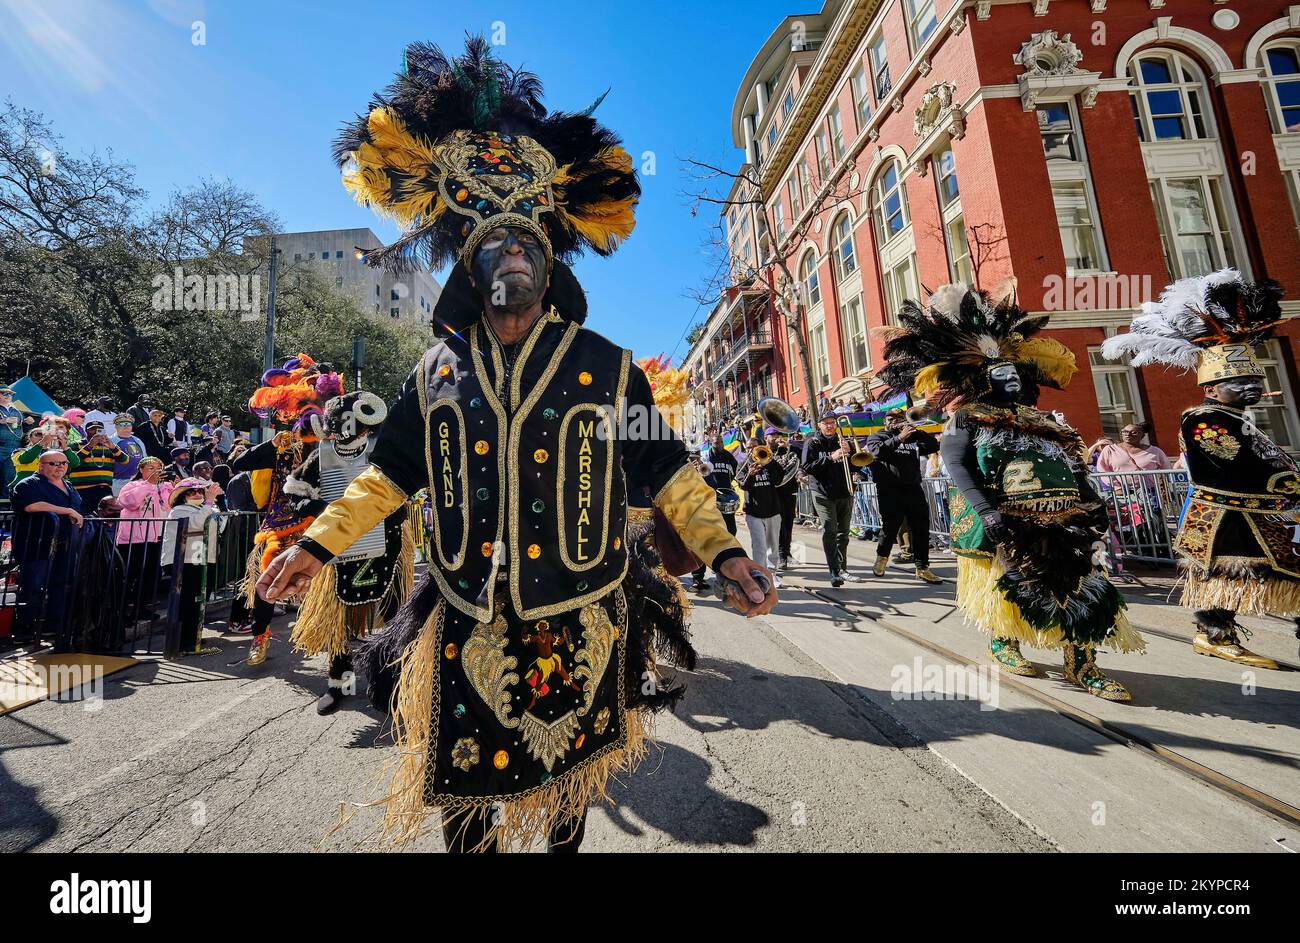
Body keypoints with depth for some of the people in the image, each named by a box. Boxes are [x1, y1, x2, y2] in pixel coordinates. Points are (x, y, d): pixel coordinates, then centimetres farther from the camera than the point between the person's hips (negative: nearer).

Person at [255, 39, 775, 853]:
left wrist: (722, 550, -12)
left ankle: (562, 841, 51)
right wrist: (320, 543, 7)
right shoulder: (438, 375, 4)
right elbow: (389, 474, 12)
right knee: (463, 785, 19)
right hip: (466, 626, 2)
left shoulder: (607, 369, -4)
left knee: (569, 779, 21)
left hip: (577, 625, -1)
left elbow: (667, 471, -4)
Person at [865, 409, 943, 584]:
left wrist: (916, 431, -4)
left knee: (921, 528, 0)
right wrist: (899, 438, -19)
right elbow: (877, 451, -12)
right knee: (890, 526, 0)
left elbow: (934, 446, 7)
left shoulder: (912, 437, 20)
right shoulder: (876, 437, 10)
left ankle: (922, 569, 7)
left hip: (913, 488, 4)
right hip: (889, 489, -4)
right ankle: (882, 557, 25)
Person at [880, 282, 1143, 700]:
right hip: (1005, 523, -6)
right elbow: (956, 467, -16)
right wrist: (985, 511, -26)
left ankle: (1082, 664, 11)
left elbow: (1074, 467, 20)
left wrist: (1092, 502, 6)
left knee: (1080, 586, 3)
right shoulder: (966, 420, -3)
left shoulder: (1042, 422, 19)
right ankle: (1003, 644, 26)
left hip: (1061, 520, 6)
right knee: (1007, 586, 5)